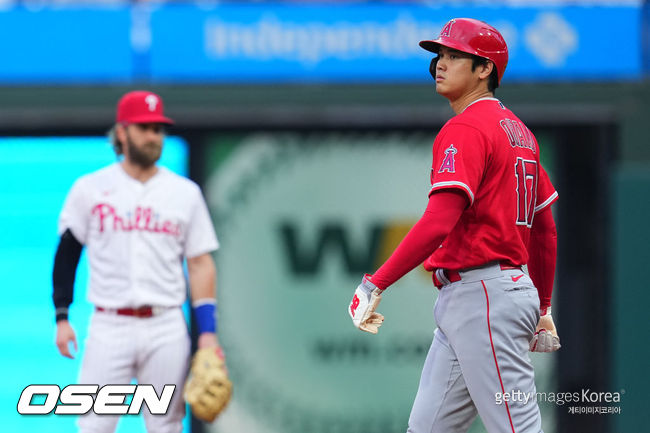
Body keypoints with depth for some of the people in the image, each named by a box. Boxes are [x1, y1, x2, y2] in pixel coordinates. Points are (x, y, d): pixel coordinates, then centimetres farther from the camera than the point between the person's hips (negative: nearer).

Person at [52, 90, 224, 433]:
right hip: (109, 326, -1)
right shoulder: (90, 189, 4)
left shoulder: (186, 193, 7)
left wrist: (207, 332, -1)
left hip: (166, 328, 1)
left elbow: (200, 264, 7)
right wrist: (61, 317, 0)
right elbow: (67, 252, 7)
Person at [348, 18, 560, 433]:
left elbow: (438, 223, -24)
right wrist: (543, 308, 30)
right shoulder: (518, 131, 18)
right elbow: (545, 230, 22)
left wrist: (375, 284, -23)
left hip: (483, 300, -10)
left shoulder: (465, 130, -12)